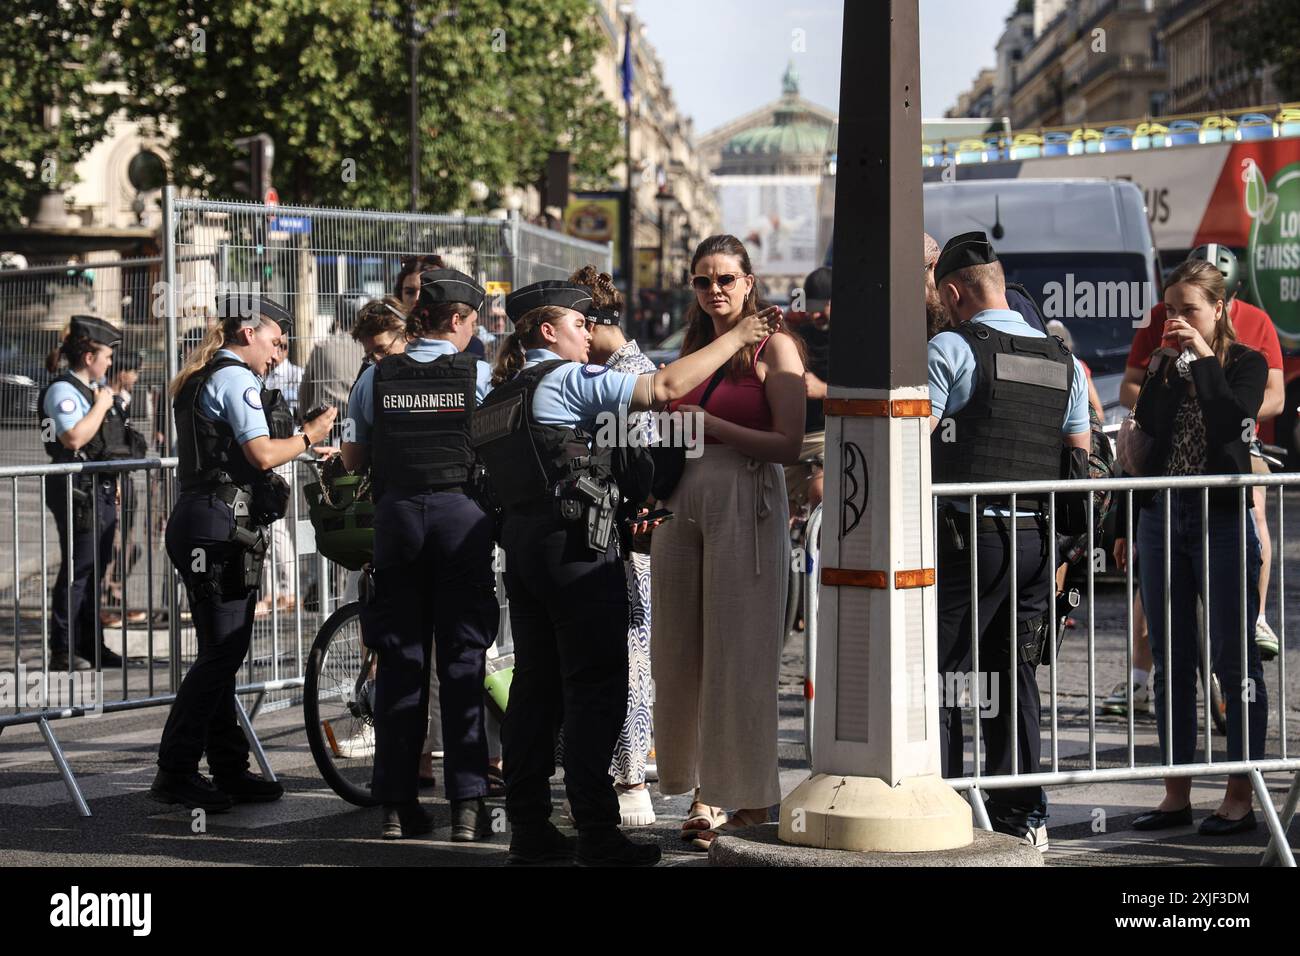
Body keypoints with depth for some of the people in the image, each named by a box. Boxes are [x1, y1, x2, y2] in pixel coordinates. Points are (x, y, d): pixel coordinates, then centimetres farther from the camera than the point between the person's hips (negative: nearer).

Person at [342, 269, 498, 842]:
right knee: (462, 658, 2)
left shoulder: (376, 378, 3)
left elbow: (352, 461, 8)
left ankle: (397, 805, 7)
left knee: (399, 660, 7)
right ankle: (467, 804, -2)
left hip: (396, 516, 2)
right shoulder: (480, 375, -4)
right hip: (462, 515, -2)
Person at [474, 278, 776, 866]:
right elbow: (668, 386, -17)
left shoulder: (504, 394, 15)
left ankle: (529, 829, 13)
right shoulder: (570, 381, -10)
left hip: (523, 548, 8)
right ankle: (597, 835, -5)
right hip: (579, 552, -8)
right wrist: (737, 337, -8)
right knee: (596, 689, -4)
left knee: (535, 687, 11)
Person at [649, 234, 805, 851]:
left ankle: (751, 799, 0)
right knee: (682, 653, 5)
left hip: (746, 504, -7)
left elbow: (788, 445, -11)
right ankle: (705, 793, 12)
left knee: (740, 654, -6)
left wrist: (711, 425, -15)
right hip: (683, 503, 7)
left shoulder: (773, 347, -3)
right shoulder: (692, 349, 17)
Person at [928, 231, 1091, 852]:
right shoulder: (1063, 360, 13)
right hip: (1038, 538, 6)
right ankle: (1022, 815, 13)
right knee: (1015, 672, 13)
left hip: (969, 536, -6)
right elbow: (1081, 462, 16)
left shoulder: (951, 349, -7)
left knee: (936, 668, 1)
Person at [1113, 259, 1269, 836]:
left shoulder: (1246, 364, 0)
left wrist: (1202, 357, -13)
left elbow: (1230, 420, -19)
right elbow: (1145, 438, 13)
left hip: (1222, 521, -5)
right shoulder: (1160, 366, 13)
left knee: (1233, 659, -2)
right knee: (1170, 661, 8)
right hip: (1162, 519, 5)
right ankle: (1177, 794, 14)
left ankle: (1240, 796, 2)